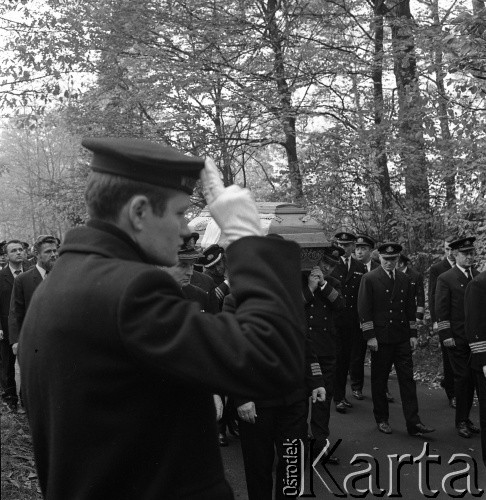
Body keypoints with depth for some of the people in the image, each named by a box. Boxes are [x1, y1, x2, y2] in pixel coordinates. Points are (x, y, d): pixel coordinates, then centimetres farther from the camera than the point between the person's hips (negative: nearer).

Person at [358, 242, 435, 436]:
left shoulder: (404, 279, 11)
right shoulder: (369, 279, -4)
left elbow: (411, 308, 15)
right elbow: (364, 309, -8)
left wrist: (413, 334, 9)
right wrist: (370, 336, -12)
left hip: (402, 339, 4)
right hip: (380, 339, -4)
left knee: (407, 380, 1)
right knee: (379, 381, 7)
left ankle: (413, 423, 4)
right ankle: (381, 420, 21)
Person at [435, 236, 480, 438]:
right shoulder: (445, 279, -4)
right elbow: (441, 310, -6)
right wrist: (445, 335, -11)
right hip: (456, 338, -4)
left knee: (472, 378, 9)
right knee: (462, 377, -2)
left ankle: (466, 419, 22)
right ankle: (461, 421, 10)